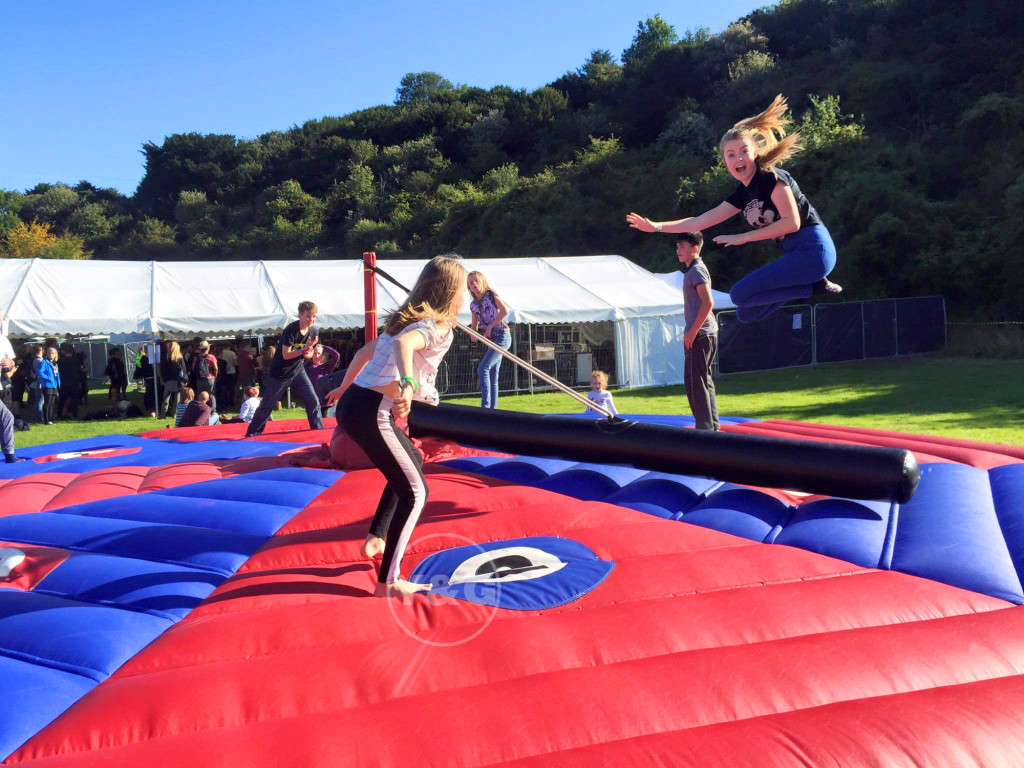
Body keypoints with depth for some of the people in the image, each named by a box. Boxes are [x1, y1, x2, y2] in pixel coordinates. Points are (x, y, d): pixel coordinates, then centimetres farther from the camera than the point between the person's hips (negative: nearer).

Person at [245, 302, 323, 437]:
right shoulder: (291, 330, -21)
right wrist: (303, 350, -33)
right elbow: (286, 355, -22)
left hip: (298, 371, 5)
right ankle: (252, 434, 17)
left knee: (313, 401, -6)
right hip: (280, 372, -5)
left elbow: (309, 355, 5)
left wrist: (308, 353, -18)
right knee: (266, 405, 4)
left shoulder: (314, 331, -3)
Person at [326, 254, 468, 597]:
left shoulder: (409, 319, 19)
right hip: (371, 412, -10)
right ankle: (388, 581, -1)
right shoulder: (436, 327, -9)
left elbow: (366, 351, 28)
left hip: (352, 402, 10)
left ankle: (375, 540, 31)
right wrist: (408, 383, -48)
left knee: (411, 463, 28)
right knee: (414, 491, -4)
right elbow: (403, 344, -32)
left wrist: (345, 387, 40)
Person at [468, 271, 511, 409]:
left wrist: (490, 327, -16)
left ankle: (485, 406, -20)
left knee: (482, 369, -19)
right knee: (492, 377, 6)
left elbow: (505, 310, -18)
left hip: (502, 336, -7)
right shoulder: (473, 305, 12)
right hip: (491, 340, 7)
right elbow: (475, 325, 16)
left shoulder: (491, 295, -5)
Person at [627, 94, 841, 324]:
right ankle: (812, 282, 6)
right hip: (793, 255, 9)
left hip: (811, 250, -9)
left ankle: (815, 286, -10)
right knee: (746, 314, 10)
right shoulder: (742, 194, 12)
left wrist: (743, 238, -17)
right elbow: (700, 221, 15)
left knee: (740, 294, -17)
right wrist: (656, 226, 10)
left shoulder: (771, 177, -11)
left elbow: (792, 222, -20)